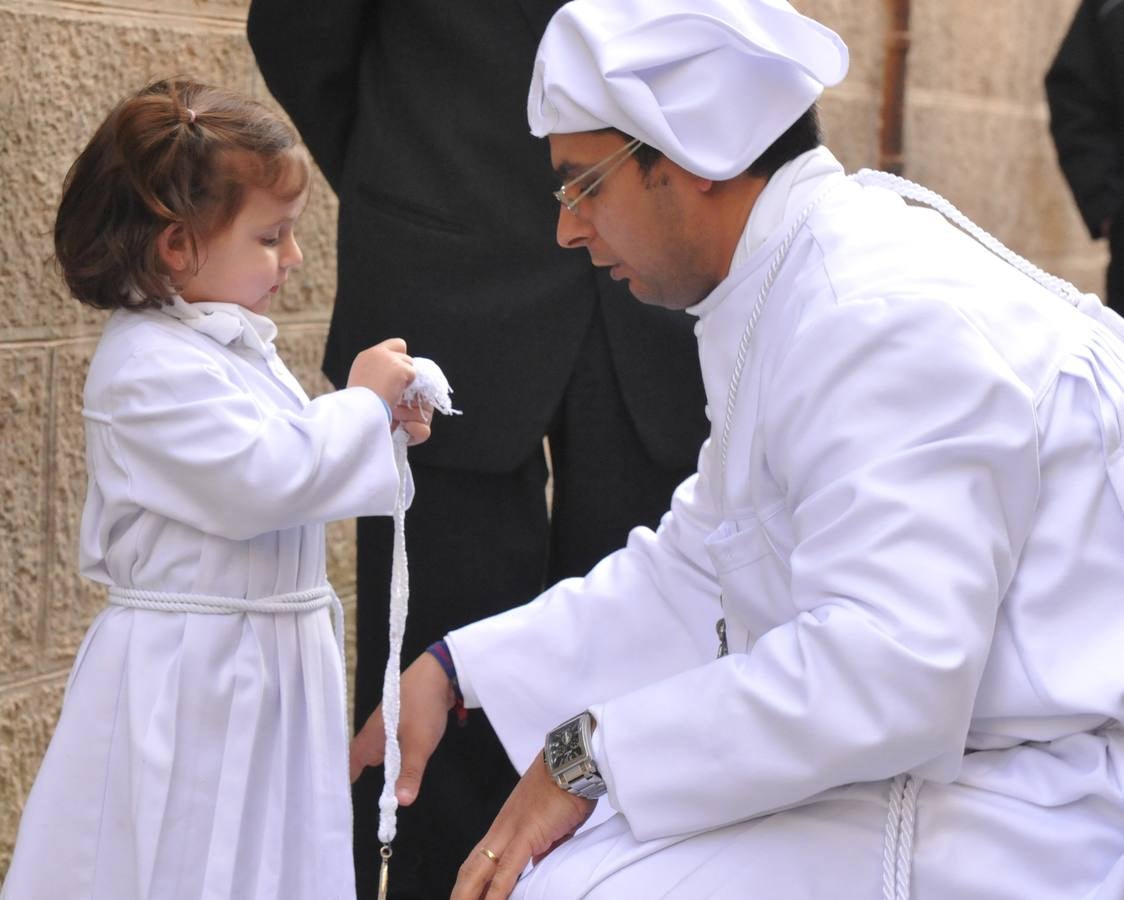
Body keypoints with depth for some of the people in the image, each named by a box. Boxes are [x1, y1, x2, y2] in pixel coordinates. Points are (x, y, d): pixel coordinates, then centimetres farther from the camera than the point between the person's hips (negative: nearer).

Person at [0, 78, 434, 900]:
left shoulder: (233, 345, 12)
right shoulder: (151, 366, -21)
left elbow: (285, 463, 23)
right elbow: (259, 479, -28)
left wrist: (375, 425, 6)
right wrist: (361, 402, -16)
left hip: (262, 666, 10)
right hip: (192, 678, -9)